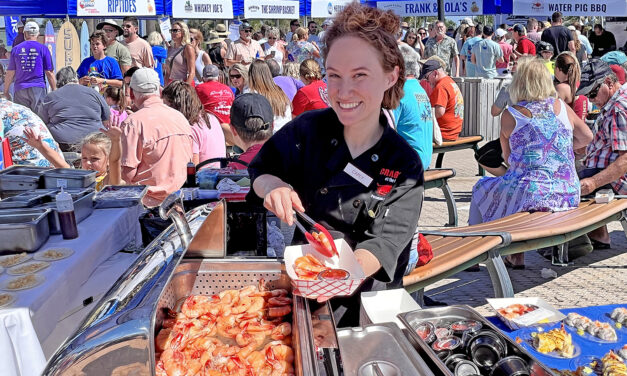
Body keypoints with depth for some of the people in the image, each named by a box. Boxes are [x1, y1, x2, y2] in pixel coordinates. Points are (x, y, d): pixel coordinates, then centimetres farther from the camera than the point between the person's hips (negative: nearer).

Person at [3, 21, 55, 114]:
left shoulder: (16, 49, 6)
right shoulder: (43, 49, 1)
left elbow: (10, 73, 7)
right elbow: (49, 73, -2)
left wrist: (6, 91, 16)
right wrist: (54, 90, 7)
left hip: (20, 89, 2)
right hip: (38, 88, -2)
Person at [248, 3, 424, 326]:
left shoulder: (404, 166, -8)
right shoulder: (307, 130, -5)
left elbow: (384, 243, -15)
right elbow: (258, 172, 6)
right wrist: (272, 184, -18)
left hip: (362, 302, -1)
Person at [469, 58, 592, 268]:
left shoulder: (510, 115, -4)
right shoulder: (562, 107, 6)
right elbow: (586, 137, 20)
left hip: (532, 194, -5)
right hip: (568, 194, 5)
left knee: (482, 189, 21)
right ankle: (516, 256, 35)